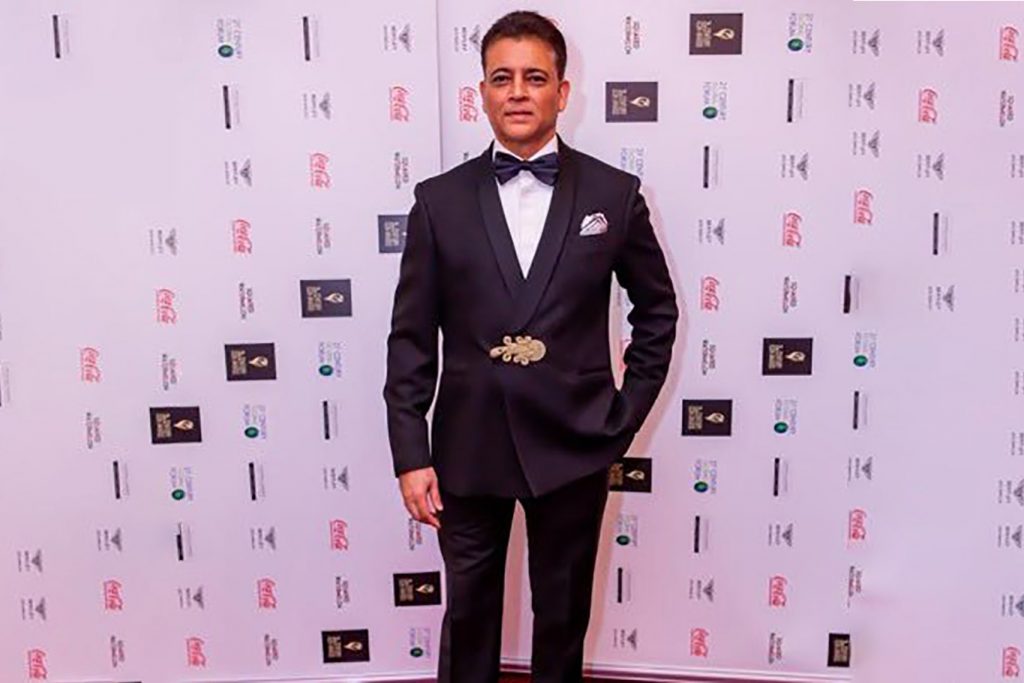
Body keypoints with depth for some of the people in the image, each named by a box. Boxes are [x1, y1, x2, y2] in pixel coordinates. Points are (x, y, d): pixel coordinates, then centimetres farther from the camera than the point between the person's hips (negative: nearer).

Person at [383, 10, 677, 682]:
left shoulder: (615, 194, -2)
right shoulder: (439, 199, -1)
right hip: (468, 446, 1)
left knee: (563, 612, 18)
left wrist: (627, 415, 2)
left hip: (573, 446, 0)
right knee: (469, 609, 17)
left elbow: (658, 309, 9)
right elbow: (411, 338, -1)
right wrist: (411, 454, -5)